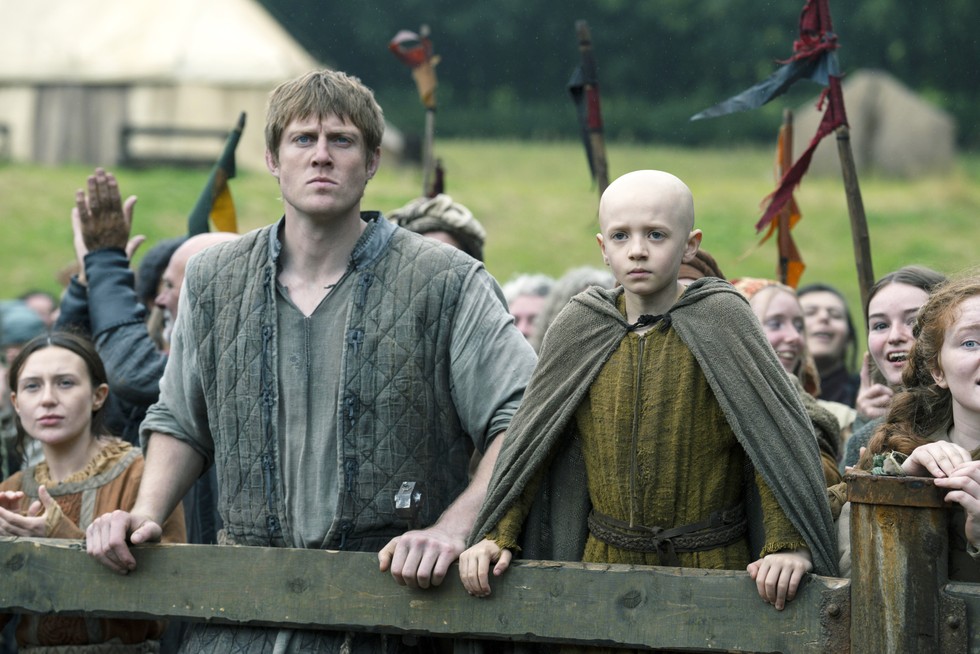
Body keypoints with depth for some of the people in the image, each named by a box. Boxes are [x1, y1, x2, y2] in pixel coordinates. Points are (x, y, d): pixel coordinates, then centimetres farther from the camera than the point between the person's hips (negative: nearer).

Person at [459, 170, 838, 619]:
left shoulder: (720, 318, -9)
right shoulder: (578, 329, 0)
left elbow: (774, 432, -13)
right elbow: (530, 442, 6)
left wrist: (789, 544, -23)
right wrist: (497, 535, -4)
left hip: (712, 565, -3)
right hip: (606, 562, 3)